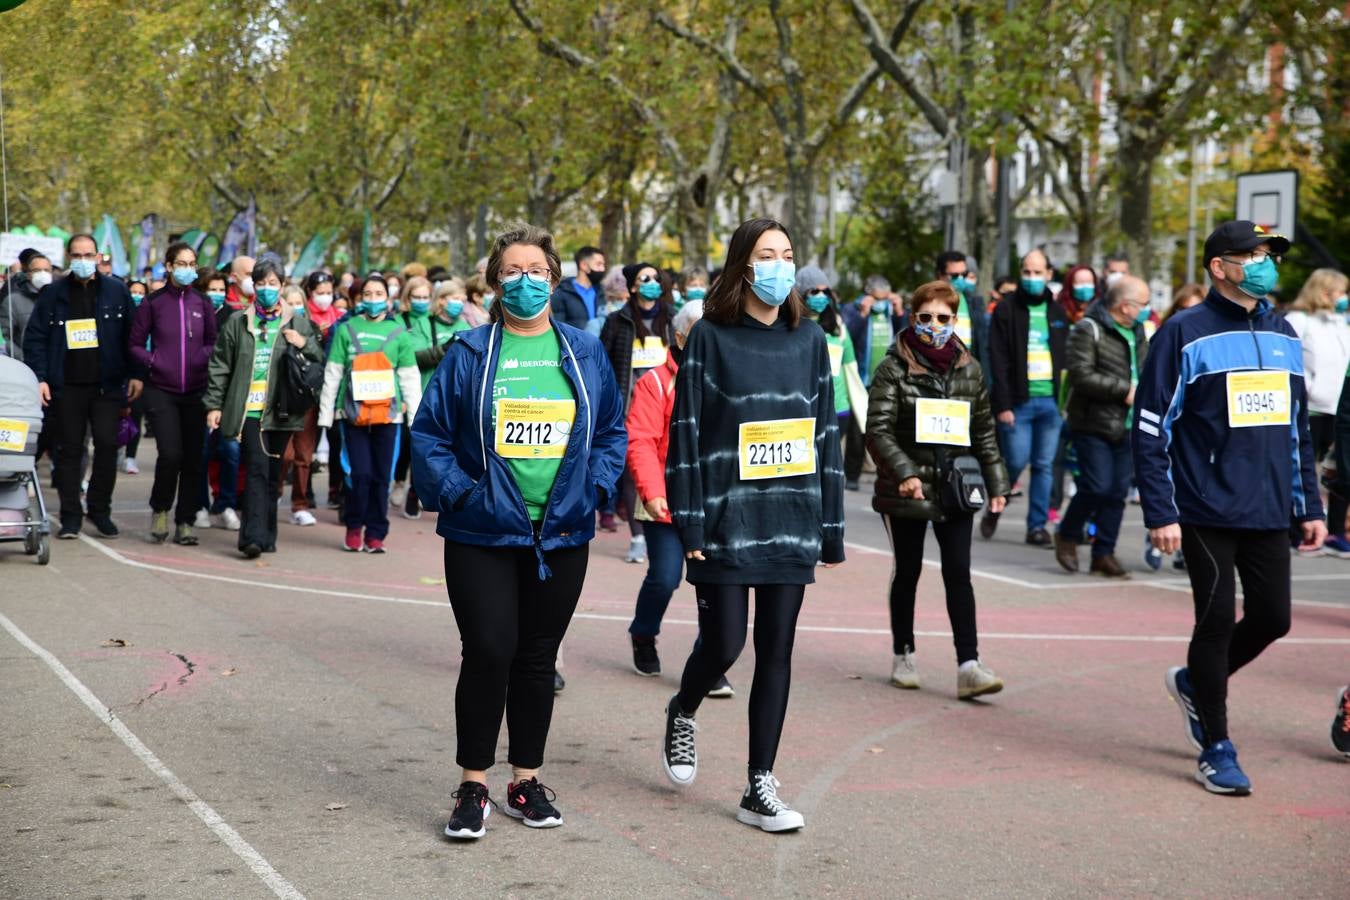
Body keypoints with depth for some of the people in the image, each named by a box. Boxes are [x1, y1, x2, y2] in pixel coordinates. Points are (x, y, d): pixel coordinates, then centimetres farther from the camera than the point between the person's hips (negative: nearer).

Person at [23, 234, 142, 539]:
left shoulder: (116, 290, 5)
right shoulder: (53, 294, 5)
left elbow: (133, 335, 6)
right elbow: (35, 338, 5)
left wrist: (135, 374, -1)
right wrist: (39, 378, -4)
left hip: (107, 385, 0)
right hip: (67, 386, 0)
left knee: (107, 445, -5)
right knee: (70, 450, 4)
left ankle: (99, 510, 9)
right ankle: (70, 516, 10)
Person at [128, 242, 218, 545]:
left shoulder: (203, 303, 7)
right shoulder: (153, 303, 1)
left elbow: (214, 343, 14)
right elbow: (135, 344, 6)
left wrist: (203, 357, -6)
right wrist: (153, 361, -10)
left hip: (195, 391, 3)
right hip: (161, 391, -3)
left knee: (193, 458, 3)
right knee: (170, 454, -14)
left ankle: (185, 522, 13)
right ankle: (160, 509, 11)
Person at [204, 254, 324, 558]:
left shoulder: (298, 323, 10)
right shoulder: (237, 323, 9)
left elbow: (320, 362, 14)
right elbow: (219, 365, 9)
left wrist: (304, 344, -6)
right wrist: (214, 404, 4)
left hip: (280, 411, 2)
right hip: (249, 408, -2)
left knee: (272, 475, 8)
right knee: (257, 469, -14)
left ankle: (264, 536, 17)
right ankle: (254, 537, -18)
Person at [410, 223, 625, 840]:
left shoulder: (584, 352, 6)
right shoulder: (470, 354, -1)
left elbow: (613, 431, 12)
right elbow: (429, 434, 0)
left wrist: (595, 486, -2)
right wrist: (458, 491, -11)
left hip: (562, 535, 3)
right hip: (483, 534, -2)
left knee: (538, 658, 11)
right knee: (488, 654, -8)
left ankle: (526, 780, 23)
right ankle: (474, 785, 5)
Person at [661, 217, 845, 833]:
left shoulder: (809, 340, 9)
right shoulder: (711, 338, -3)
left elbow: (826, 433, 11)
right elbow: (686, 432, -5)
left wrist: (831, 528, 9)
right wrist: (688, 524, -11)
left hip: (791, 523, 4)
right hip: (726, 522, -3)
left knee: (776, 653, 4)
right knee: (723, 645, -3)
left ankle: (759, 788, 11)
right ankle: (681, 714, 31)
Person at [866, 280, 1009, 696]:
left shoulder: (969, 369, 7)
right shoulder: (894, 369, -6)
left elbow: (984, 430, 13)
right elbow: (879, 430, -13)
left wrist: (996, 483, 11)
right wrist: (904, 473, -26)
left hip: (956, 487, 3)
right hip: (906, 490, -2)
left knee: (958, 572, -3)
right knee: (908, 571, 10)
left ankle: (968, 665, -7)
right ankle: (903, 655, 25)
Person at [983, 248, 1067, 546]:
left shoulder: (1057, 313, 14)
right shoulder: (1007, 310, 0)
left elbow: (1066, 359, 15)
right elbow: (998, 361, -5)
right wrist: (1003, 404, -12)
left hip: (1050, 400, 4)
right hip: (1018, 400, -4)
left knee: (1044, 466, 3)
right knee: (1016, 461, -6)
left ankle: (1037, 525, 9)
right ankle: (994, 509, 18)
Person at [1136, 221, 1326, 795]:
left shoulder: (1283, 336, 13)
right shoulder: (1186, 334, -6)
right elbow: (1151, 430, -8)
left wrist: (1309, 506, 15)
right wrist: (1161, 513, -14)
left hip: (1268, 512, 6)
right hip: (1207, 511, -6)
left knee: (1272, 618, 6)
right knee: (1217, 621, -2)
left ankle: (1195, 683, 34)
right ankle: (1216, 752, 11)